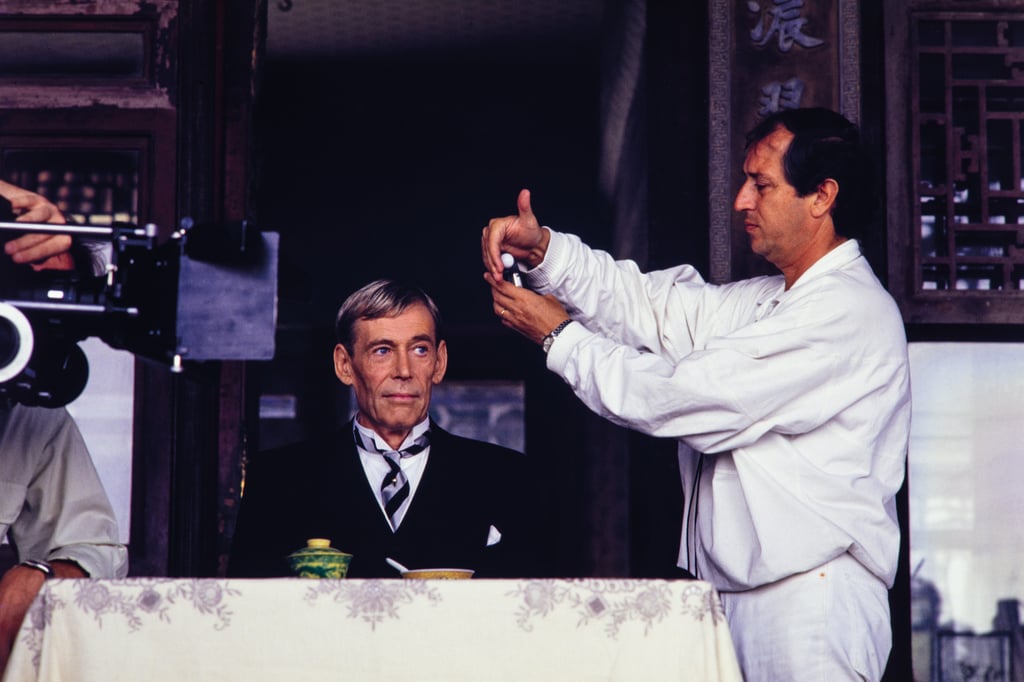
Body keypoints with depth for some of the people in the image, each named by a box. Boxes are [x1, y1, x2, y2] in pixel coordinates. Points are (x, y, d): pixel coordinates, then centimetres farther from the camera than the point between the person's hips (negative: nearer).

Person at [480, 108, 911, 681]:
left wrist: (560, 336, -2)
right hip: (739, 600, 9)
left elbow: (680, 398, -14)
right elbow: (654, 307, 14)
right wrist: (542, 251, 0)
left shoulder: (847, 310, -13)